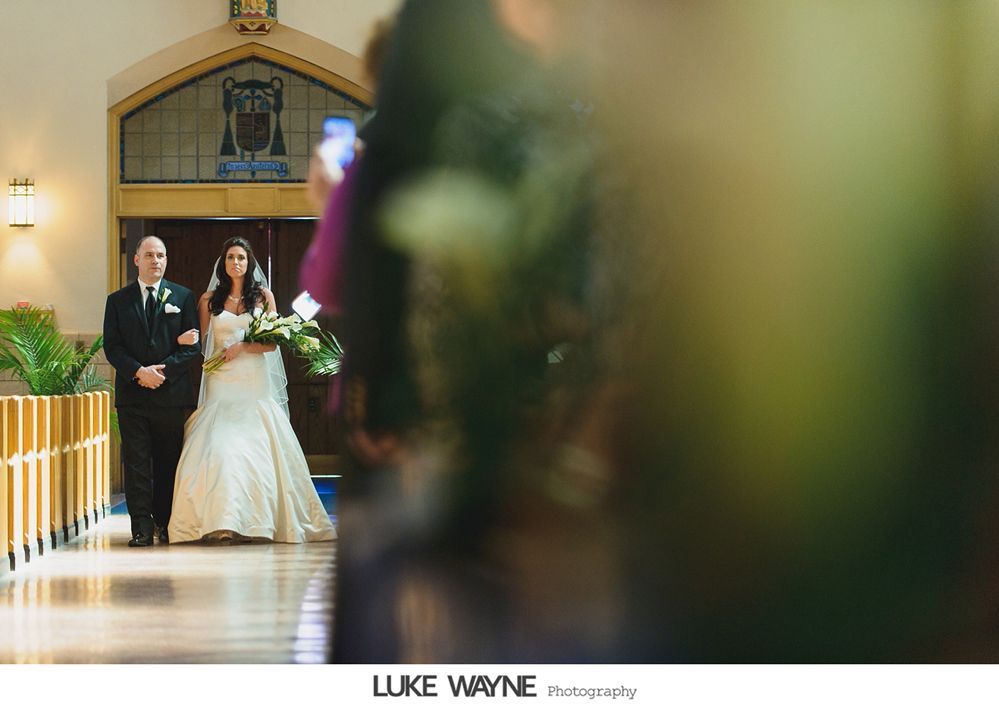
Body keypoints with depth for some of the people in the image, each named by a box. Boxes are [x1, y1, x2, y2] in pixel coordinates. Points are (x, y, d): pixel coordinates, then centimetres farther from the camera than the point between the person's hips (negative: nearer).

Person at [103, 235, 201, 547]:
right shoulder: (118, 300, 9)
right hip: (132, 393, 0)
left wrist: (163, 370, -11)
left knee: (168, 462, 5)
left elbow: (192, 344, 2)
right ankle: (142, 527, -5)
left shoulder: (183, 297, 8)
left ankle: (165, 523, 13)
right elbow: (112, 346, 3)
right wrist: (138, 372, -13)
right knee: (136, 463, -4)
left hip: (171, 391, 0)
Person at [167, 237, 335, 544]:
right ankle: (222, 521, -12)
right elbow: (200, 343, 9)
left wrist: (242, 348, -11)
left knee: (256, 448, -4)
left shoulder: (263, 296, 6)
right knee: (219, 447, -13)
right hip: (221, 385, 0)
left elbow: (273, 341, 3)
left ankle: (256, 521, 3)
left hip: (254, 385, 0)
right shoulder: (210, 300, 8)